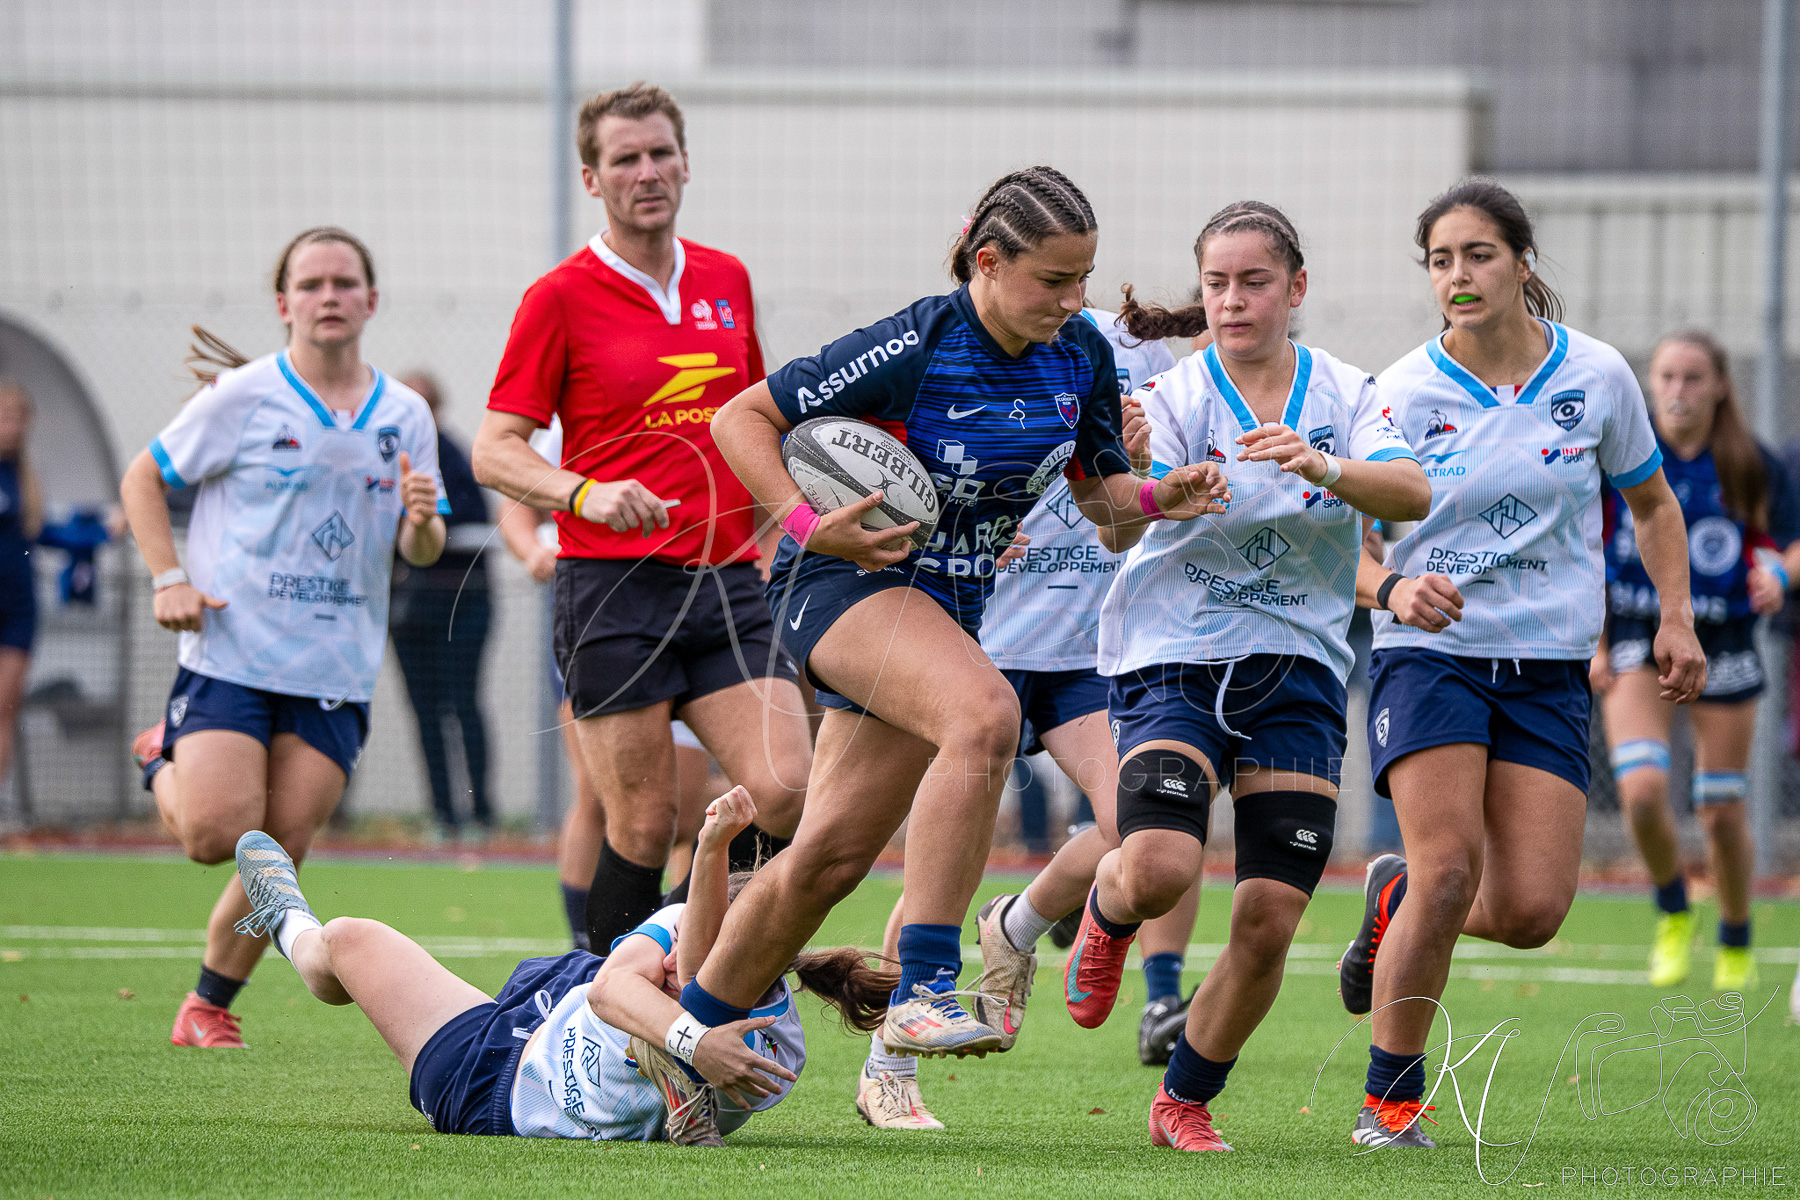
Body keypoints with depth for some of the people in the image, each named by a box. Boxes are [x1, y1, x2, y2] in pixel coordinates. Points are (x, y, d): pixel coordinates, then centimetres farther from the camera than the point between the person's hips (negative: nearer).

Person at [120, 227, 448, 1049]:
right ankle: (163, 762, 19)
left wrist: (422, 522, -13)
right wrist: (169, 579, -7)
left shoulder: (404, 415, 7)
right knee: (217, 833, -15)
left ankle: (210, 1004, 17)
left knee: (282, 849, -1)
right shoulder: (242, 396, -3)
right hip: (232, 653, -3)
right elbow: (143, 480, 6)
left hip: (336, 672, 3)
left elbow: (422, 551, 11)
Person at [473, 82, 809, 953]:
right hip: (613, 587, -4)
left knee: (785, 793, -12)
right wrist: (585, 494, -21)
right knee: (644, 825, -6)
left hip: (728, 582, 4)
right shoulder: (560, 297, -2)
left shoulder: (727, 280, 14)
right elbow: (495, 451, -4)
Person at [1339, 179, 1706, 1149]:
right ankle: (1389, 1097, -4)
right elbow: (1353, 548, -1)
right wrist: (1394, 589, -22)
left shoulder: (1597, 376, 1)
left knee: (1532, 908, -10)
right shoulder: (1401, 394, -5)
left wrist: (1675, 618, 6)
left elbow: (1651, 502, 17)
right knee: (1451, 870, -20)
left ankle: (1398, 896, 25)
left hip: (1550, 668, 2)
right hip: (1429, 657, -2)